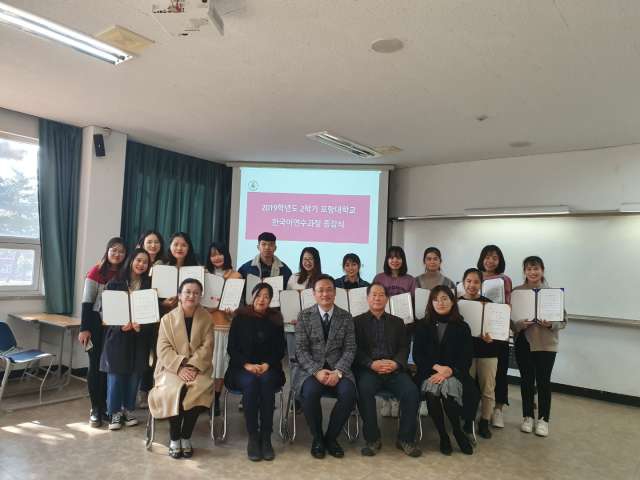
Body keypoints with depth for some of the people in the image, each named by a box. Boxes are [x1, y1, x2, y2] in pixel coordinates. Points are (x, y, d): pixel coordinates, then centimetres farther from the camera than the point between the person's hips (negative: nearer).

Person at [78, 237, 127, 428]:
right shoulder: (96, 271, -7)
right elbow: (87, 301, -9)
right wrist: (84, 328, -13)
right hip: (96, 324, -3)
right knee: (96, 364, 4)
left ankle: (104, 405, 23)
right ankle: (95, 409, 14)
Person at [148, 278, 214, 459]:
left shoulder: (206, 318, 5)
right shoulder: (168, 319, 4)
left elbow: (207, 347, -2)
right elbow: (164, 349, -4)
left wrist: (193, 367, -17)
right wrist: (180, 368, -19)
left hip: (198, 368, 0)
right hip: (172, 368, 0)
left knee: (199, 389, -30)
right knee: (174, 389, -30)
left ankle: (186, 437, -9)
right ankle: (174, 439, -9)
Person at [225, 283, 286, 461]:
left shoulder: (275, 319, 9)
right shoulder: (240, 318, 6)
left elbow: (280, 350, 7)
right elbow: (232, 348, 2)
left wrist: (267, 364, -12)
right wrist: (247, 364, -14)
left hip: (269, 368, 1)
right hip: (242, 368, -1)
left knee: (266, 381, -32)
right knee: (250, 382, -33)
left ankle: (266, 437, -26)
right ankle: (252, 437, -24)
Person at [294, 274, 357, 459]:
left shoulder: (346, 317, 7)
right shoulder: (304, 316, 3)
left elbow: (350, 348, 3)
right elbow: (301, 349, -2)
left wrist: (338, 371, -15)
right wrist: (316, 371, -18)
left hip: (337, 368, 1)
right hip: (311, 368, -1)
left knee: (349, 392, -29)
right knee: (310, 392, -32)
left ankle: (331, 437, -3)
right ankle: (317, 438, -5)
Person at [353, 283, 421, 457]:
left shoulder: (397, 322, 23)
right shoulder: (358, 321, 15)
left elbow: (404, 348, 12)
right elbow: (356, 349, 4)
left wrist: (396, 363, -10)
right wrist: (372, 364, -14)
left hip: (394, 369, 2)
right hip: (368, 369, -2)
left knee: (412, 392, -25)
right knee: (364, 390, -33)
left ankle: (406, 439, -7)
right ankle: (372, 439, -16)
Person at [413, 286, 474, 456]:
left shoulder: (462, 327, 9)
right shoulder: (423, 326, 12)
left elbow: (467, 358, 3)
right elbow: (417, 354, 6)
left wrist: (449, 371, -15)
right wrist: (436, 367, -11)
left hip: (454, 373, 0)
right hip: (429, 373, 1)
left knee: (448, 387, -33)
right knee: (432, 392, -31)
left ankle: (458, 432, -10)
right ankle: (443, 435, -12)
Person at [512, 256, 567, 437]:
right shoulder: (517, 291, -1)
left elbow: (563, 320, -1)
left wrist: (551, 324, -20)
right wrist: (519, 324, -21)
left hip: (546, 343, -1)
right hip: (523, 343, 1)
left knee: (543, 381, 5)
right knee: (526, 380, 10)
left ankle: (543, 419, 21)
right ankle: (527, 417, 26)